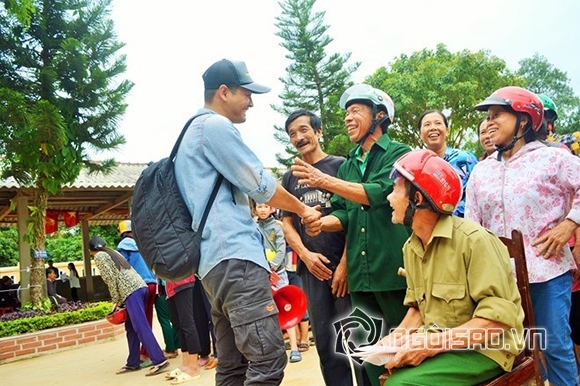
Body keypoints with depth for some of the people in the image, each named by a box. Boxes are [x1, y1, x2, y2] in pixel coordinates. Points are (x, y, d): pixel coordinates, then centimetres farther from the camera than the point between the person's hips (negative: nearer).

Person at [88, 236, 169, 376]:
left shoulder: (99, 256, 5)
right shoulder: (113, 252, 28)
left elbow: (110, 278, -6)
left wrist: (116, 301, 0)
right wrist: (120, 300, 21)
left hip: (131, 291, -9)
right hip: (139, 287, 9)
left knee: (141, 327, -11)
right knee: (131, 327, 14)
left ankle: (159, 360, -15)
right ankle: (133, 363, 19)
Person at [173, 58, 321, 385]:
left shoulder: (194, 132, 26)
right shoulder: (215, 126, -6)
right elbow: (261, 186, -6)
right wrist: (304, 210, 10)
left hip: (218, 259, 11)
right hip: (235, 256, -11)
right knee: (268, 358, -13)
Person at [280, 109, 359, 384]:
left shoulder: (340, 165, 2)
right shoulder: (289, 178, 14)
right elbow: (287, 224, 14)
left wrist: (345, 263, -10)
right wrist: (305, 255, -3)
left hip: (344, 264, -4)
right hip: (312, 267, 4)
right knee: (325, 341, 7)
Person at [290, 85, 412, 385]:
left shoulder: (398, 153, -2)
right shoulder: (347, 165, 17)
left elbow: (380, 193, -18)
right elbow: (344, 215, 14)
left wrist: (325, 181, -21)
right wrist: (322, 222, -9)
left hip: (395, 271, -6)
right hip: (361, 275, 6)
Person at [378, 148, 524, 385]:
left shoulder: (473, 240, -20)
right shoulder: (411, 248, 5)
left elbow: (499, 318, -22)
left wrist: (433, 344, -26)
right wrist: (399, 335, -8)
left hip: (483, 349, -7)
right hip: (436, 345, 7)